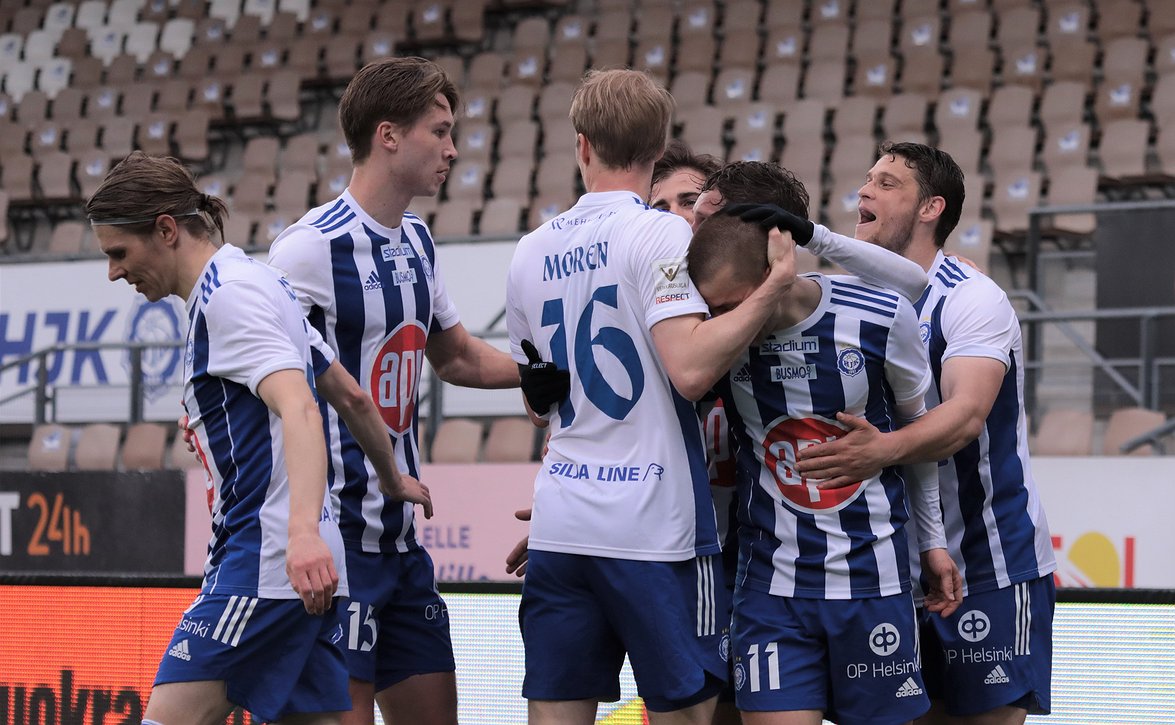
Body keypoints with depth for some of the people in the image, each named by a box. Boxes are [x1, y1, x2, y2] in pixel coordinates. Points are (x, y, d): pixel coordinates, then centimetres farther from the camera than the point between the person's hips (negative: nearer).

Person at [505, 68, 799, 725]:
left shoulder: (532, 252, 11)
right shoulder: (660, 234, -7)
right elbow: (691, 369, -21)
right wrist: (771, 290, -16)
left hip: (559, 522, 5)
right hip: (655, 526, -5)